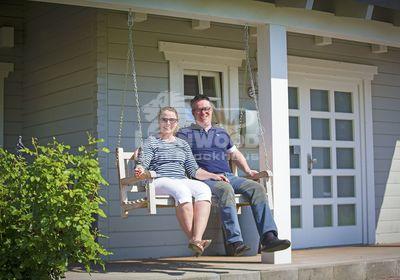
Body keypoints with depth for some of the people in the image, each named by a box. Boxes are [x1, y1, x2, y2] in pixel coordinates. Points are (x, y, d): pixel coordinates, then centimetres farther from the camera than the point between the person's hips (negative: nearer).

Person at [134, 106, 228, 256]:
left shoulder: (183, 144, 27)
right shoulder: (151, 142, 16)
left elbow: (194, 170, 23)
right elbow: (143, 164, 2)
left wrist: (213, 176, 9)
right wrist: (140, 169, -22)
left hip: (182, 181, 4)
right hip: (160, 181, -4)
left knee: (203, 189, -30)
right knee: (183, 191, -38)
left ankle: (197, 238, -46)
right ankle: (192, 238, -37)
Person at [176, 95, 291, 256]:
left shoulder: (222, 133, 30)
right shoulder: (185, 134, 14)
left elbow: (235, 154, 38)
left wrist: (248, 171, 22)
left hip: (228, 176, 6)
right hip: (205, 179, -5)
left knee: (257, 188, -20)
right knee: (226, 189, -38)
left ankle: (268, 237, -31)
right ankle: (234, 242, -45)